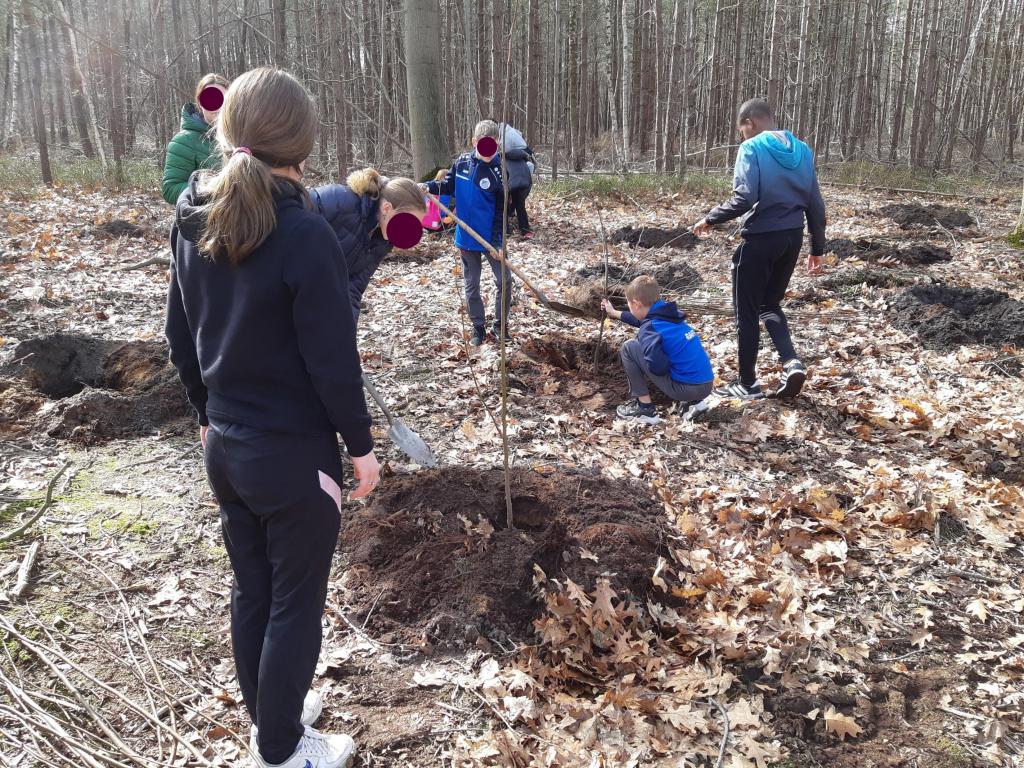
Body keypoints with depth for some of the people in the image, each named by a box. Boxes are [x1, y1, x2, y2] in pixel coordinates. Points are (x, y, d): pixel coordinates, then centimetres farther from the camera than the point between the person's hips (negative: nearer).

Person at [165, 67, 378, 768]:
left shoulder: (194, 222, -1)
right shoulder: (303, 233, -22)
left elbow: (181, 339, 8)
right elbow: (333, 360, -20)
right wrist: (361, 445, -7)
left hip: (225, 447, 7)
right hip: (294, 456, -7)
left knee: (251, 589, 21)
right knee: (296, 604, 11)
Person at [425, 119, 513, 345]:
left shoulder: (499, 170, -12)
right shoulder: (461, 163, -5)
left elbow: (503, 209, -11)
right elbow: (449, 186, 10)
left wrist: (497, 239, -16)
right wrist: (430, 186, -11)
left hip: (491, 237, -2)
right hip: (466, 236, 2)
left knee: (504, 280, 3)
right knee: (471, 284, 11)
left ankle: (500, 324, 22)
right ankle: (478, 327, 26)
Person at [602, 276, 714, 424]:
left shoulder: (649, 329, -15)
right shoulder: (666, 314, 11)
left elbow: (659, 367, -25)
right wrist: (614, 313, 45)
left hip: (687, 388, -8)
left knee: (629, 348, -3)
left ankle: (645, 408, 4)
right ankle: (692, 401, 17)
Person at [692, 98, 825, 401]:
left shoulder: (752, 148, -10)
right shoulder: (802, 150, 11)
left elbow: (744, 197, -22)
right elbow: (815, 204, 11)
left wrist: (710, 219, -8)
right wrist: (817, 249, 17)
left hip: (760, 239, -6)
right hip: (792, 238, 7)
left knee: (747, 312, 7)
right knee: (770, 305, 21)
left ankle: (748, 384, 14)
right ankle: (792, 363, 2)